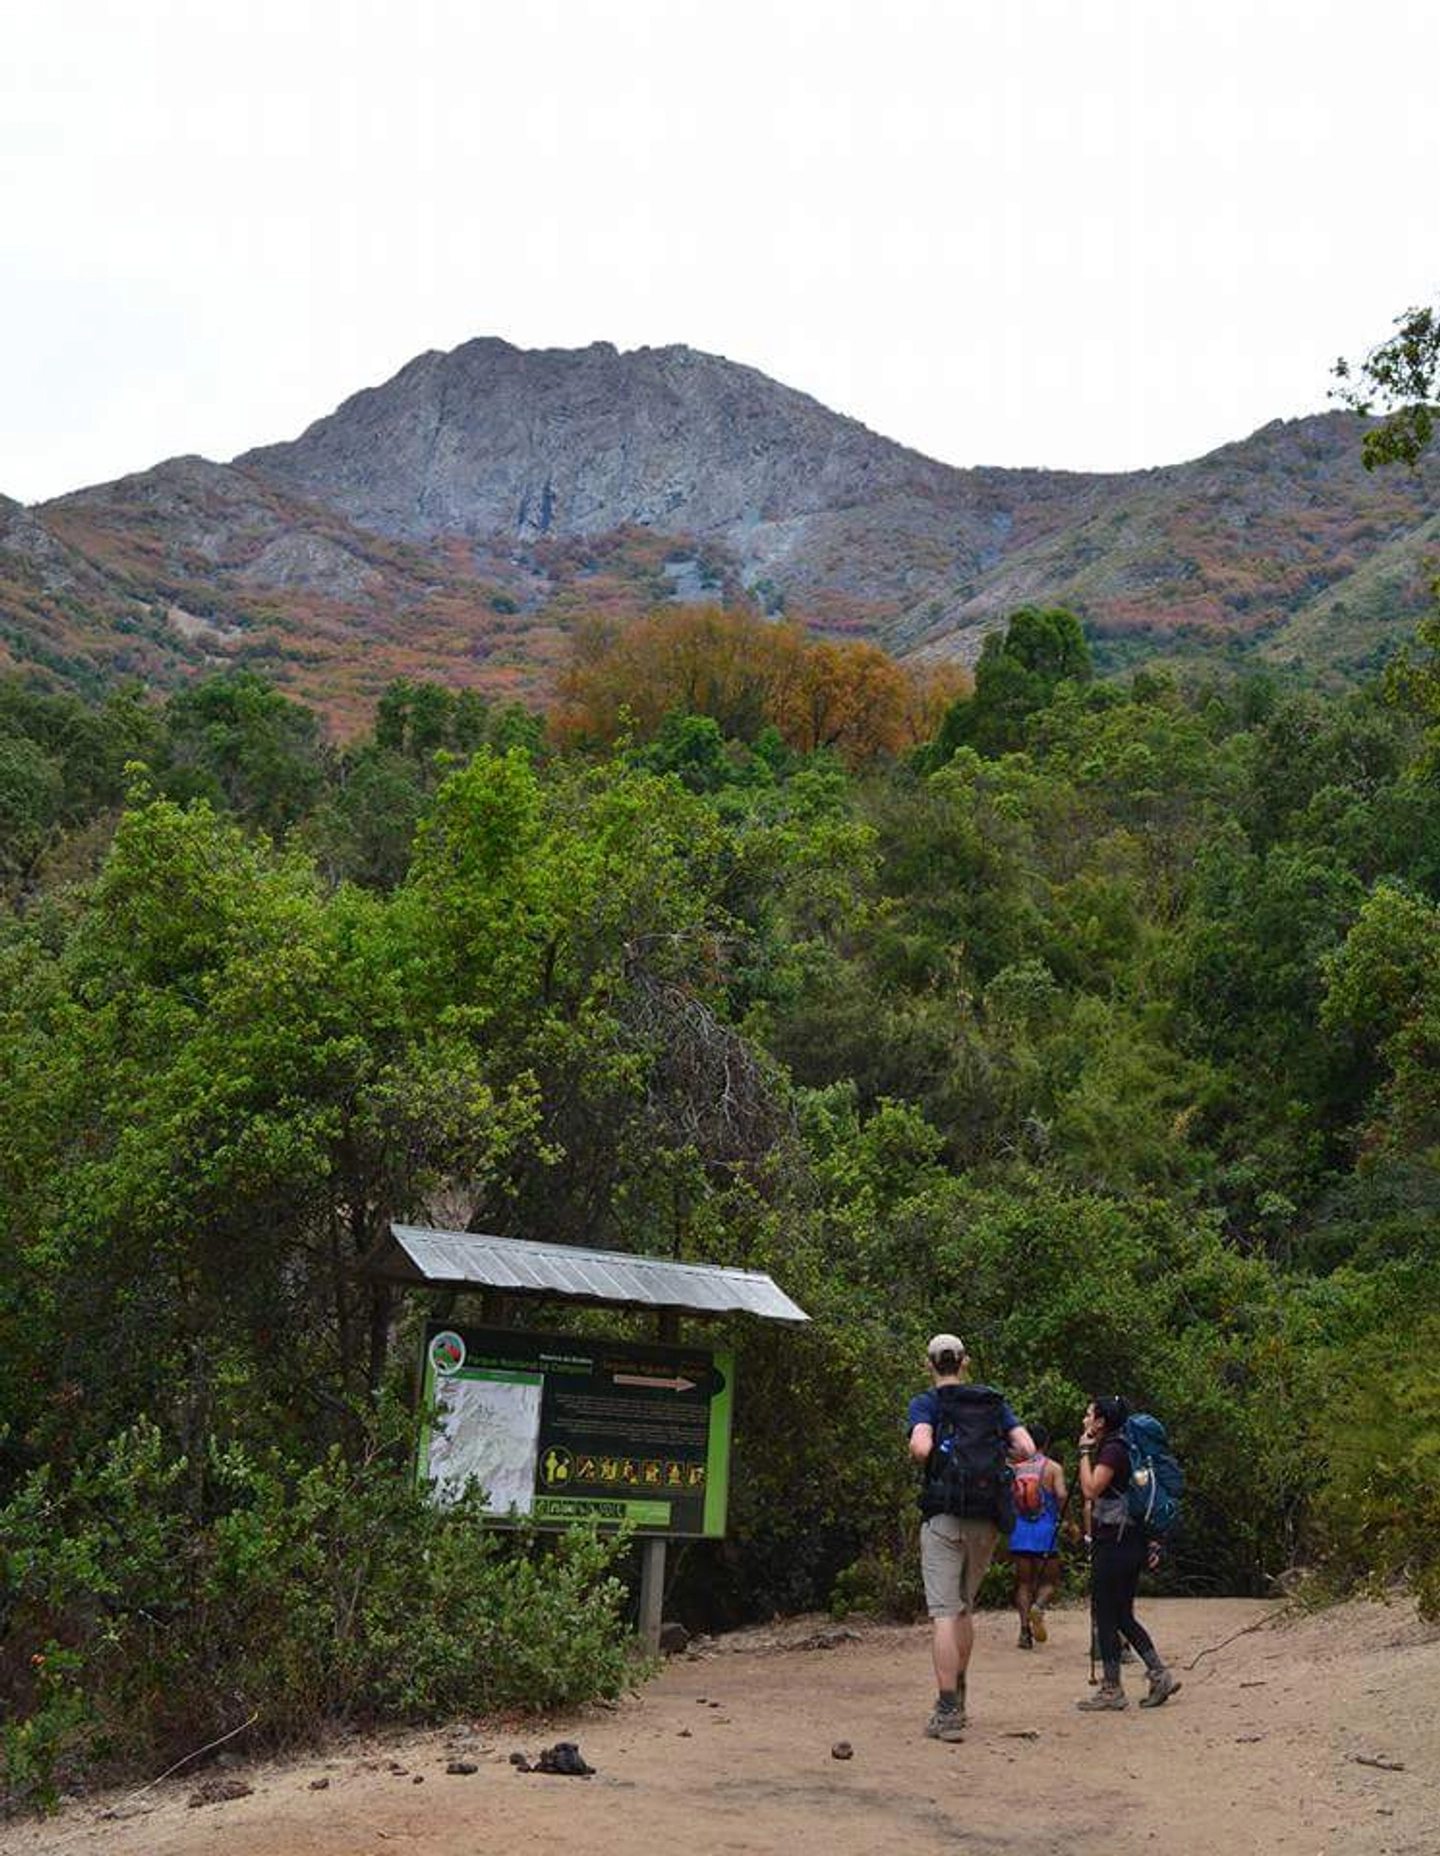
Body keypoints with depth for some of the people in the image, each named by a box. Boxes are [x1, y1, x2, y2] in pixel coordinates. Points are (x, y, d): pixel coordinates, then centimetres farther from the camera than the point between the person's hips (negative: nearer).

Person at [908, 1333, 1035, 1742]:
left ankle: (947, 1712, -13)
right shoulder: (994, 1402, 11)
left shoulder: (926, 1403, -1)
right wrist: (996, 1450, 19)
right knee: (964, 1607, 20)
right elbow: (1027, 1448, 2)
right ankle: (958, 1696, 27)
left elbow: (921, 1447, -19)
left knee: (945, 1613, -7)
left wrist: (919, 1454, 3)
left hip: (946, 1517, -4)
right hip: (989, 1520, 5)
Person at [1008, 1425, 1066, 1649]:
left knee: (1023, 1582, 10)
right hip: (1045, 1531, -2)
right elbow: (1062, 1495, -14)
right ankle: (1038, 1607, -21)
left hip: (1019, 1531, 2)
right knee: (1049, 1581, 10)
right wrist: (1063, 1518, 1)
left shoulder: (1015, 1468, 7)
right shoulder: (1053, 1467, -1)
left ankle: (1025, 1630, -1)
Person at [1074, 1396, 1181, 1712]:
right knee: (1122, 1616, 13)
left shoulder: (1112, 1450, -13)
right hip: (1128, 1542, 10)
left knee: (1106, 1615, -3)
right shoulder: (1117, 1449, 17)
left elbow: (1090, 1490, -21)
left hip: (1115, 1541, -10)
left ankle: (1111, 1689, 1)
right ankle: (1160, 1675, 9)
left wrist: (1085, 1452, -14)